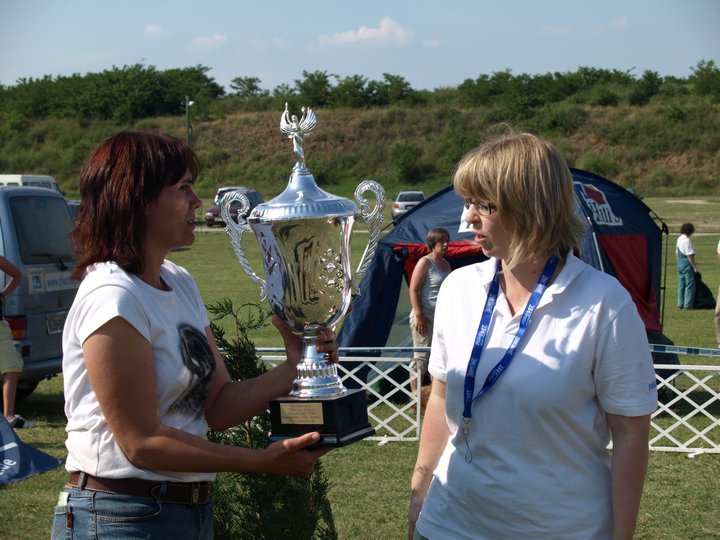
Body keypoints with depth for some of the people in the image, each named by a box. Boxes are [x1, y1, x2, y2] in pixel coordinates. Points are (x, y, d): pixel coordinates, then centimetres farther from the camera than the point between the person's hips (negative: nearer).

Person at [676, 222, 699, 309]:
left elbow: (677, 253, 17)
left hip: (680, 264, 9)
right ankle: (688, 305, -1)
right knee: (690, 285, -2)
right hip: (687, 265, -9)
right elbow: (689, 256, -19)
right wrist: (695, 266, -14)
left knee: (681, 285, 13)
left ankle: (680, 304, 17)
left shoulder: (679, 239, 10)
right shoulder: (687, 240, -17)